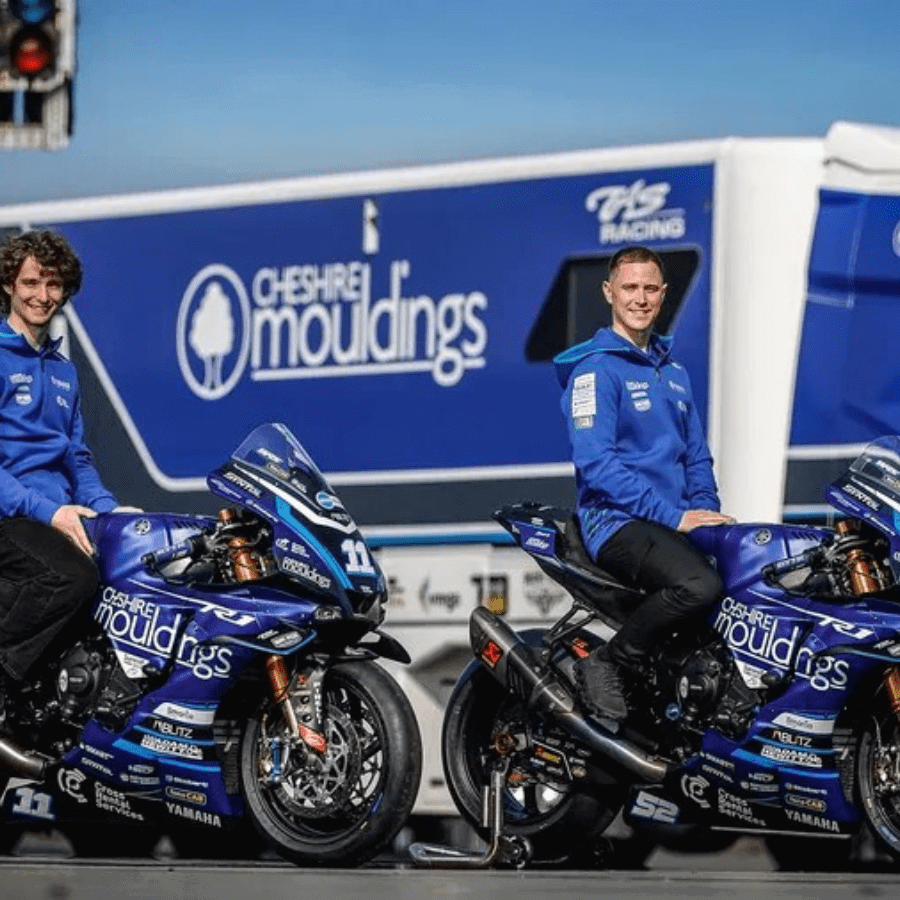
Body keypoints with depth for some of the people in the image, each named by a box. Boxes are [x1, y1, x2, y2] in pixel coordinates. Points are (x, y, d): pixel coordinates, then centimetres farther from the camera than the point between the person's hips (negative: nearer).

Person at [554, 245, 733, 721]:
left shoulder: (673, 370, 21)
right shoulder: (595, 368, -5)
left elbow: (696, 455, 23)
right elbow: (595, 463, -15)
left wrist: (707, 511, 1)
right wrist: (674, 516, -19)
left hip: (677, 521, 8)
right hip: (617, 522, -8)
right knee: (699, 584, -34)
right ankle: (605, 665, -15)